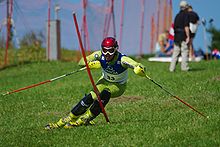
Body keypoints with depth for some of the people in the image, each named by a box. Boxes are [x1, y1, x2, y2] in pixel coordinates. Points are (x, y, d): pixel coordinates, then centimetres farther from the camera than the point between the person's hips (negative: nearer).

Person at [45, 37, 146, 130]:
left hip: (118, 86, -3)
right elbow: (81, 62, -16)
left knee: (105, 94, -34)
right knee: (91, 97, -23)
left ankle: (84, 119, -25)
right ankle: (69, 119, -16)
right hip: (105, 81, 3)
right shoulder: (99, 55, -21)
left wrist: (139, 69, -64)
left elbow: (140, 68, -39)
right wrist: (91, 64, -37)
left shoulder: (122, 60, -31)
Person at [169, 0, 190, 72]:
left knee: (175, 52, 7)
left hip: (176, 36, 7)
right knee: (185, 52, -3)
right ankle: (184, 67, -6)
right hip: (183, 36, -7)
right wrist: (188, 37, -16)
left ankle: (172, 68, 3)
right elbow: (186, 27, -17)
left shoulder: (177, 15, 14)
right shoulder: (186, 15, -8)